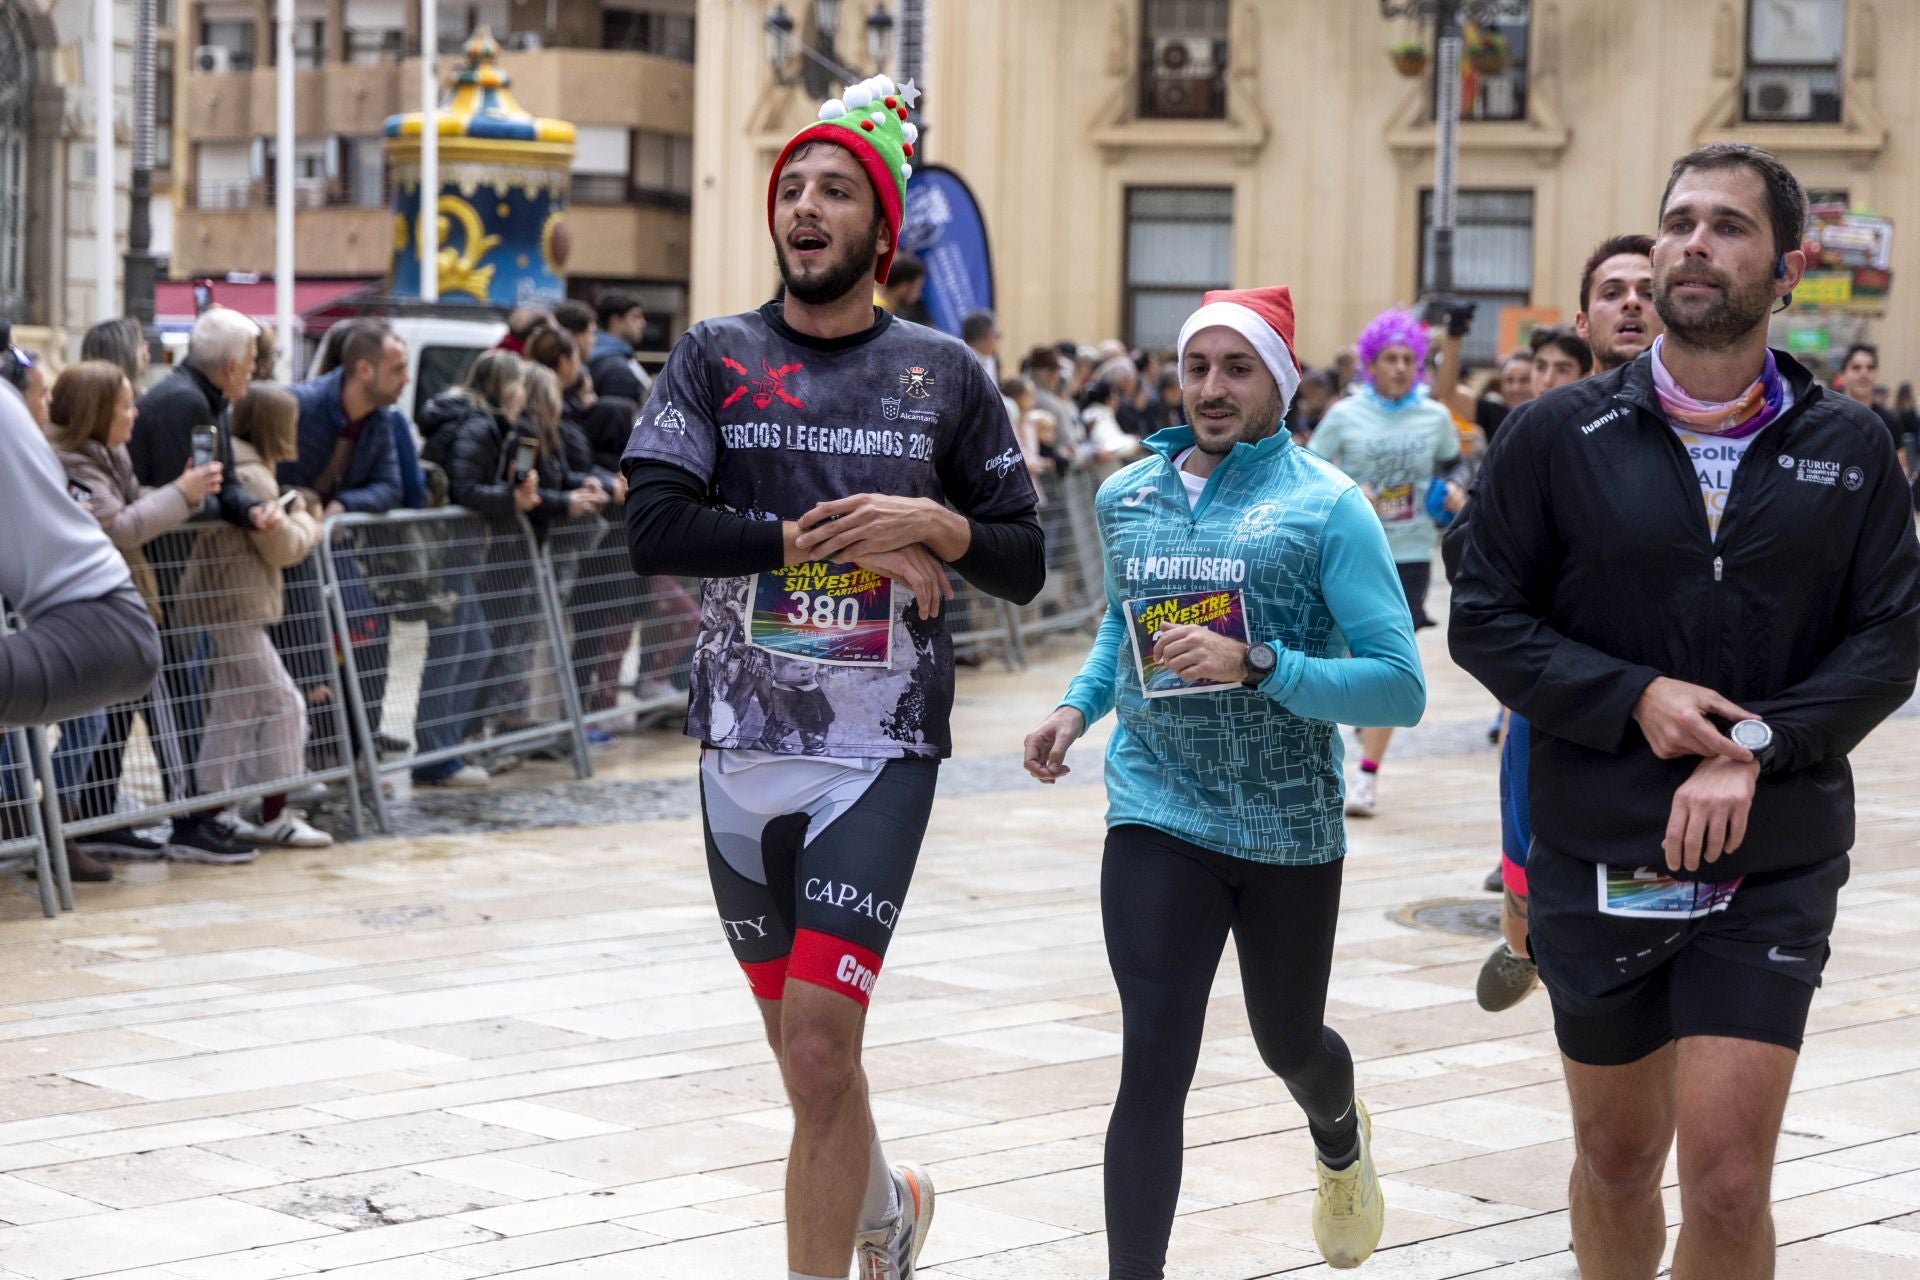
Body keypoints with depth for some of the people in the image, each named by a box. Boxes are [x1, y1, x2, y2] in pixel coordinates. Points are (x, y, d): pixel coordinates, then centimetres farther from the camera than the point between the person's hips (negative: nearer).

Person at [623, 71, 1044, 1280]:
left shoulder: (945, 373, 5)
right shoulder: (716, 357, 5)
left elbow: (1026, 565, 7)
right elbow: (656, 526, -9)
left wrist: (934, 526, -12)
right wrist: (821, 535, -14)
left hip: (882, 749, -2)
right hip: (744, 742, 2)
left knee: (820, 1044, -14)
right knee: (805, 1052, 14)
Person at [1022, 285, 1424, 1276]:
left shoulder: (1328, 507, -10)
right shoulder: (1125, 497, 5)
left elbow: (1400, 686, -16)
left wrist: (1258, 665, -27)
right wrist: (1078, 706, 7)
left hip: (1291, 826, -2)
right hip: (1157, 818, 2)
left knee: (1288, 1042, 20)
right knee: (1153, 1064, -11)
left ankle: (1340, 1143, 56)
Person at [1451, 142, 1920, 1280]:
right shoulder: (1561, 436, -1)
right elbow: (1485, 620, -1)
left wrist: (1758, 742, -17)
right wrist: (1635, 700, -15)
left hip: (1774, 866, -1)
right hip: (1597, 864, 1)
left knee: (1727, 1180, -8)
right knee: (1616, 1161, 14)